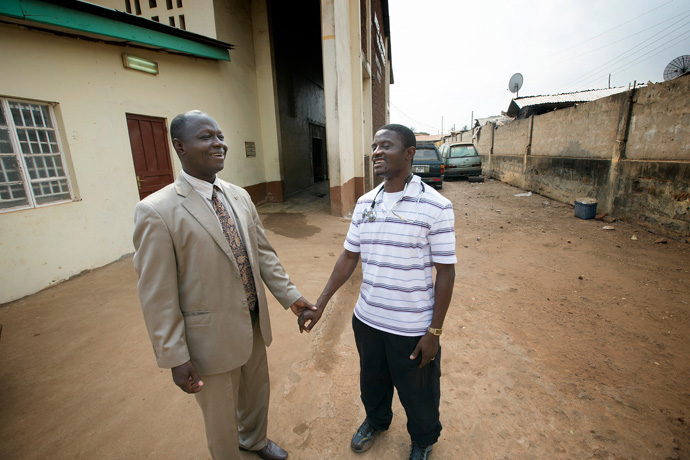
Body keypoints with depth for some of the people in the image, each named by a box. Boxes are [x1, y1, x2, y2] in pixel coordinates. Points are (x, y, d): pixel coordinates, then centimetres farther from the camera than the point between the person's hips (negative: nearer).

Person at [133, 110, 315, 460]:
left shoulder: (239, 196, 0)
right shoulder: (156, 211, -19)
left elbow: (263, 251, 4)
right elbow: (157, 297, -17)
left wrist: (290, 296, 1)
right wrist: (176, 358, -14)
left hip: (254, 323, 6)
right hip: (212, 337, -6)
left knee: (257, 392, 29)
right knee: (221, 416, 20)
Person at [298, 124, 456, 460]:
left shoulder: (435, 207, -15)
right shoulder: (365, 203, -1)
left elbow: (445, 272, -12)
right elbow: (349, 257, 4)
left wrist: (434, 332, -11)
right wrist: (319, 306, 2)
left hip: (412, 328, -4)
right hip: (367, 319, 4)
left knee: (417, 393, 20)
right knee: (372, 381, 27)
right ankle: (376, 420, 59)